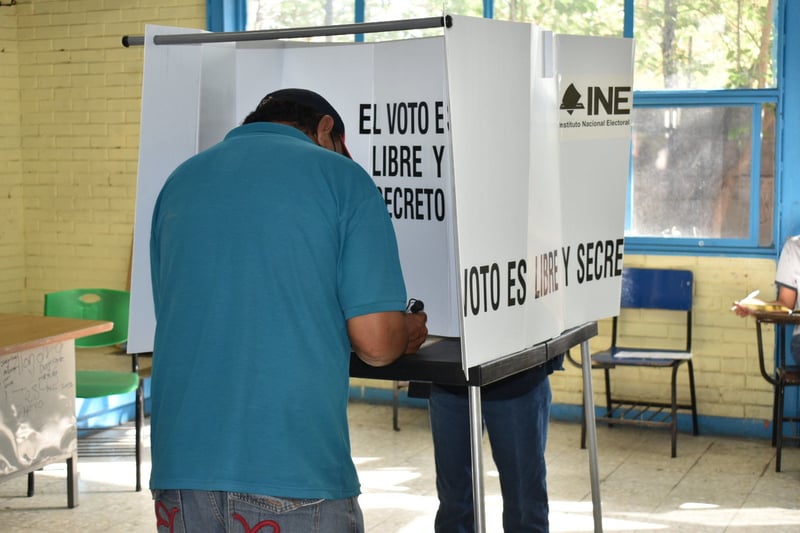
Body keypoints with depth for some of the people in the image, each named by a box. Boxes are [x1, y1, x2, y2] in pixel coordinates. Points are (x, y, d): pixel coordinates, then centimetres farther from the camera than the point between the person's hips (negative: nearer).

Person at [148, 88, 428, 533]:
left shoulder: (180, 180, 13)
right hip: (297, 475, -4)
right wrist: (409, 332, 16)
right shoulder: (342, 177, -1)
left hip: (181, 467, 5)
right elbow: (375, 341, -8)